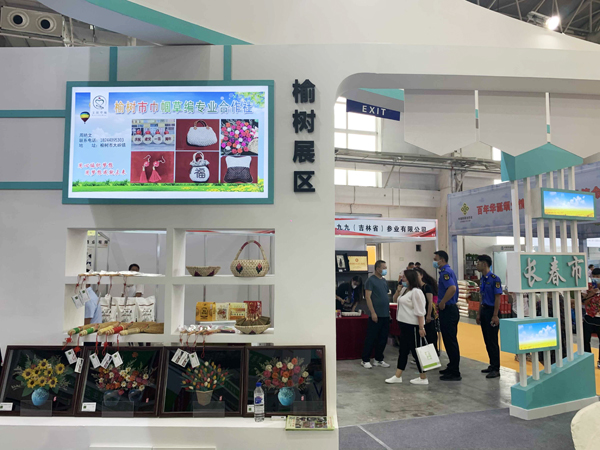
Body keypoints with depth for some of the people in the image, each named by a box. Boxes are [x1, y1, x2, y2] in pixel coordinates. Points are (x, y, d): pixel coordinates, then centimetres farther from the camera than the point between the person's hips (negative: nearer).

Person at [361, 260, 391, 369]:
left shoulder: (384, 281, 14)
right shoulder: (371, 280, -9)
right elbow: (368, 297, -14)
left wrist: (388, 311, 16)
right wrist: (373, 312, -18)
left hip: (385, 315, 8)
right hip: (376, 315, -7)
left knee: (383, 338, 11)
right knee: (371, 338, -1)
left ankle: (378, 359, 22)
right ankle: (365, 360, 9)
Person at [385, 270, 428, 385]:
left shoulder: (416, 292, -16)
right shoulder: (407, 291, 15)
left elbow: (420, 312, -20)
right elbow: (395, 299, 26)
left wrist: (421, 328, -22)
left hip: (413, 326, -10)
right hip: (405, 325, 10)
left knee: (416, 351, 0)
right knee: (403, 350, 12)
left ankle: (423, 378, 13)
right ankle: (397, 376, 18)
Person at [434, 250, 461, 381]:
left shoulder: (445, 272, -16)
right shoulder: (448, 271, 16)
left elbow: (452, 288, -32)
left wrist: (442, 303, -23)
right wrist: (442, 303, 18)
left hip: (447, 310, -10)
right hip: (451, 309, 10)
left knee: (450, 342, -5)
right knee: (450, 341, 17)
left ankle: (454, 373, 1)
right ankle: (452, 367, 26)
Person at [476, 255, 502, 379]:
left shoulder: (494, 279, -14)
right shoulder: (482, 279, 11)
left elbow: (497, 298, -15)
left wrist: (495, 316, -18)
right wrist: (479, 313, 16)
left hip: (491, 311, -8)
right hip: (484, 310, 8)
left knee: (493, 341, -4)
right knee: (487, 340, 13)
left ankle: (496, 369, 4)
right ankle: (492, 365, 24)